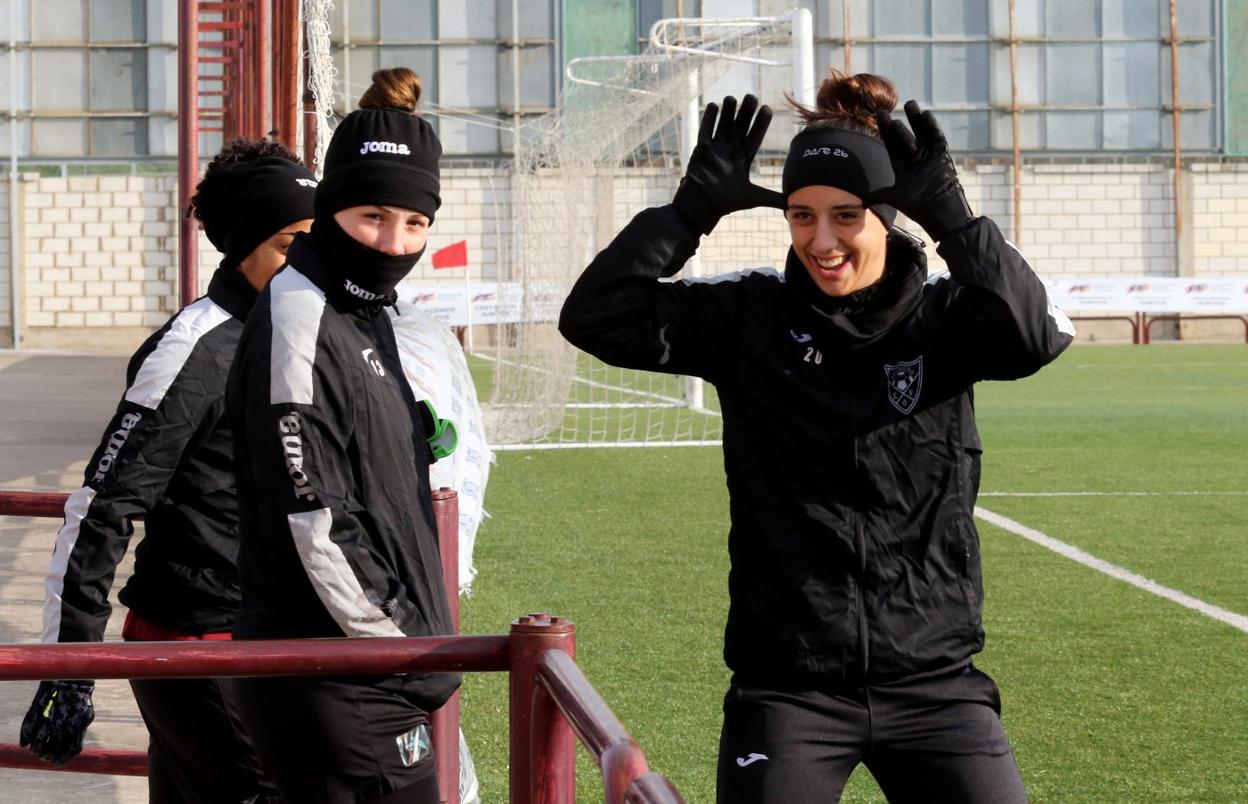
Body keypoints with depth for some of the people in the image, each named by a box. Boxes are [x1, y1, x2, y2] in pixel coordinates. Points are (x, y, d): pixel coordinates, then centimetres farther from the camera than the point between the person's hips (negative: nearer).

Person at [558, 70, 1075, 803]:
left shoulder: (942, 317, 0)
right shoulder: (751, 317, 0)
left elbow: (1034, 338, -21)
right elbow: (596, 319, -8)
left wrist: (951, 215, -26)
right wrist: (694, 208, -15)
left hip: (931, 679, 0)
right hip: (787, 685, 0)